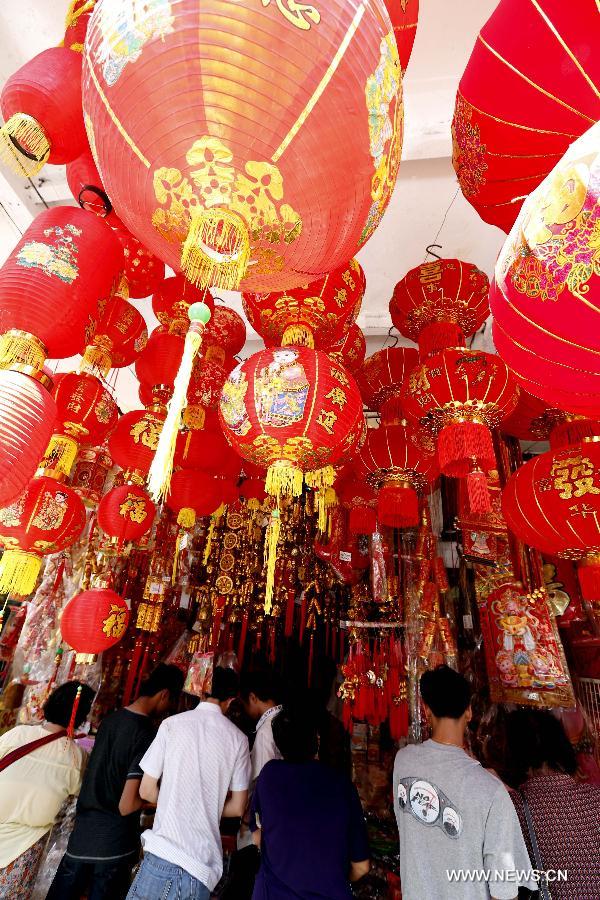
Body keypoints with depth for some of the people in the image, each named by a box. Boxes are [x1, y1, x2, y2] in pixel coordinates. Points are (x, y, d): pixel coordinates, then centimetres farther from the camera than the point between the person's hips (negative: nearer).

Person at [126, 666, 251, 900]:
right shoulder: (238, 738, 0)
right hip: (204, 863, 2)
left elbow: (146, 790, 3)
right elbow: (237, 808, 6)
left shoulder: (172, 724, -3)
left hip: (163, 853, -1)